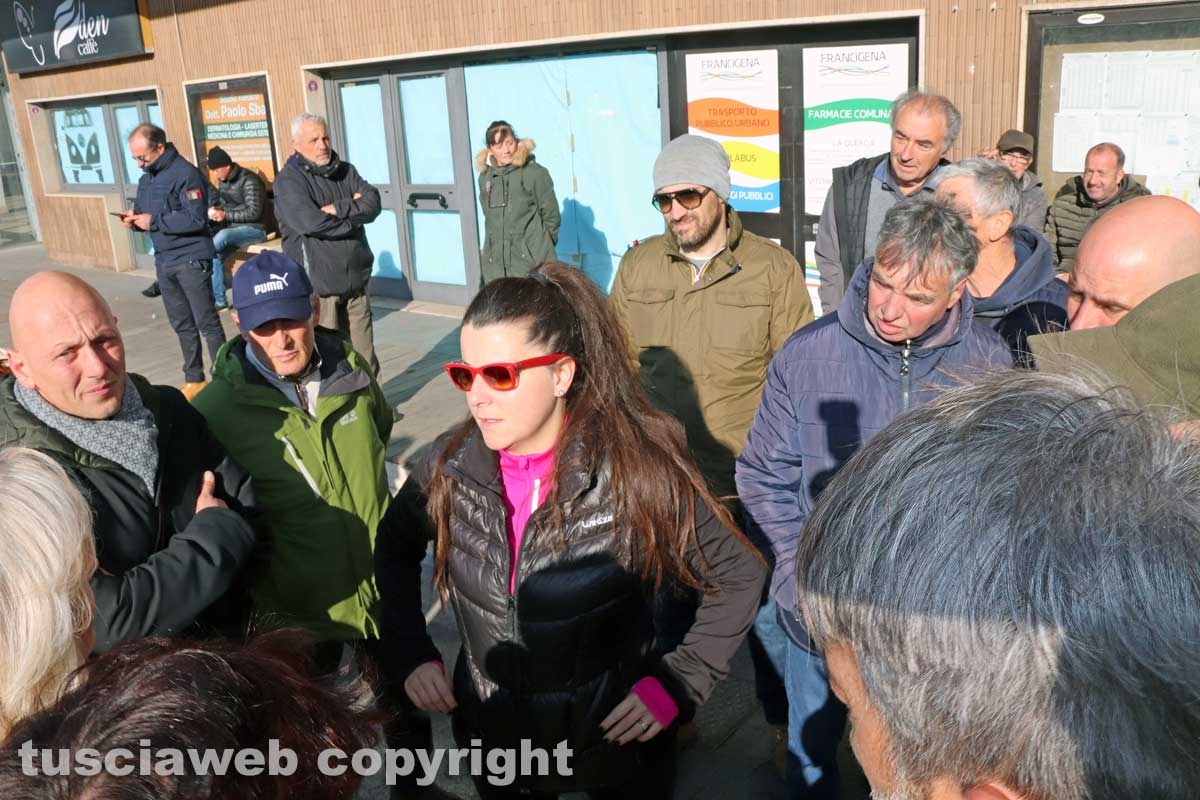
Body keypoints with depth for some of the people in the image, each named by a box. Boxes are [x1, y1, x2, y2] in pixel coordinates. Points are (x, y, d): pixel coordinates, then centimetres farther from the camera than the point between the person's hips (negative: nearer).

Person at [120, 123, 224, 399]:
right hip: (163, 261, 8)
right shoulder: (146, 177, 12)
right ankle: (194, 379, 21)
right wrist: (134, 219, -2)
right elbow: (144, 212, 21)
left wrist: (153, 221, -18)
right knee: (182, 325, 13)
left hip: (191, 260, -8)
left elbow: (196, 219, -23)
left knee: (207, 323, -2)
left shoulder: (186, 174, -14)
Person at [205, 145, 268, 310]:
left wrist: (225, 215, -18)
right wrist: (214, 211, -2)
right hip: (233, 228, 8)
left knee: (223, 235, -33)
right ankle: (219, 300, -12)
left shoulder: (249, 181, -14)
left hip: (254, 229, -8)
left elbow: (254, 212, -19)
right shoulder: (223, 181, 10)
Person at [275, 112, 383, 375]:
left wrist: (339, 209, -16)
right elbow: (311, 222, -21)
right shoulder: (288, 181, -6)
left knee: (364, 355, 9)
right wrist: (353, 215, -7)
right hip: (318, 284, -5)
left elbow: (373, 203, -2)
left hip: (355, 280, 5)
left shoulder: (345, 171, 13)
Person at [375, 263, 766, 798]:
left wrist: (678, 684, -16)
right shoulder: (452, 468, -14)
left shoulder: (640, 472, -24)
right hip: (492, 738, 3)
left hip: (616, 742, -3)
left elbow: (738, 577, -11)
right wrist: (409, 654, -2)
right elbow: (394, 547, 7)